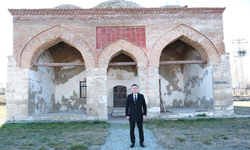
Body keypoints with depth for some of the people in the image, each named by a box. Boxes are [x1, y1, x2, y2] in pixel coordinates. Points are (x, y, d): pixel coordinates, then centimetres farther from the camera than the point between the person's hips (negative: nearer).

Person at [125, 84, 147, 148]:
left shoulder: (141, 96, -1)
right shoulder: (129, 96, 0)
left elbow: (144, 105, 2)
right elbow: (127, 106, 1)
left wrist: (144, 114, -5)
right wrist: (127, 115, -5)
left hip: (139, 115, 0)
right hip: (131, 116, 0)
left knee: (140, 130, 5)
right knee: (132, 130, 5)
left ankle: (141, 143, 18)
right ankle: (132, 143, 18)